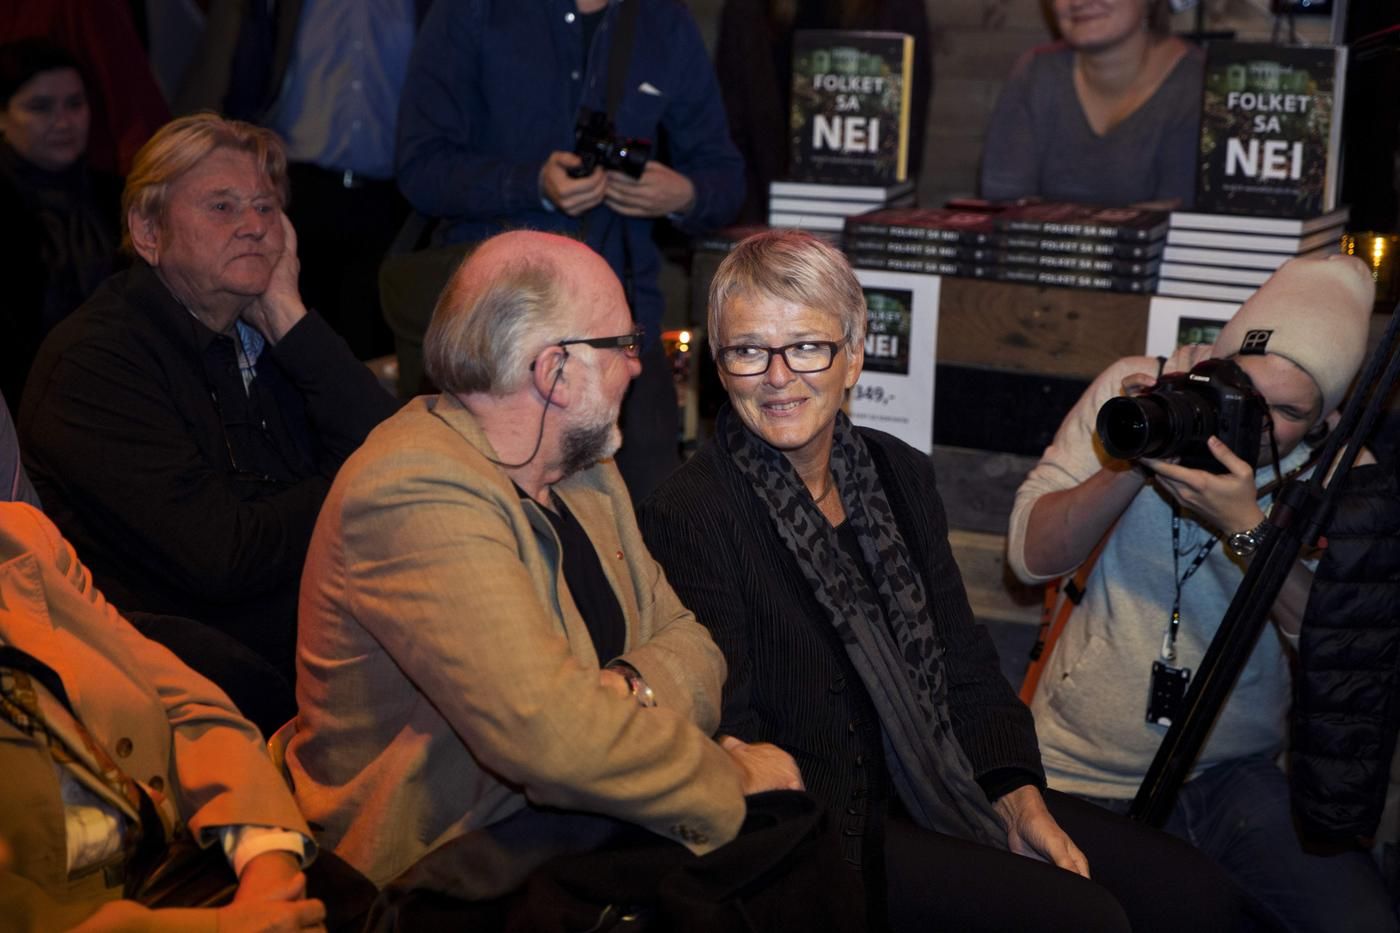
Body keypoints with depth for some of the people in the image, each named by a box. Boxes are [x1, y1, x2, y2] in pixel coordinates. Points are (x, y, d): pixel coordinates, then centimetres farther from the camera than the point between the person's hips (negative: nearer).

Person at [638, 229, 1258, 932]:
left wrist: (1021, 801, -4)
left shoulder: (900, 475, 10)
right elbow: (730, 740, -14)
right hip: (831, 831, -7)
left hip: (957, 791, 7)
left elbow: (963, 663, 10)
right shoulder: (688, 516, -11)